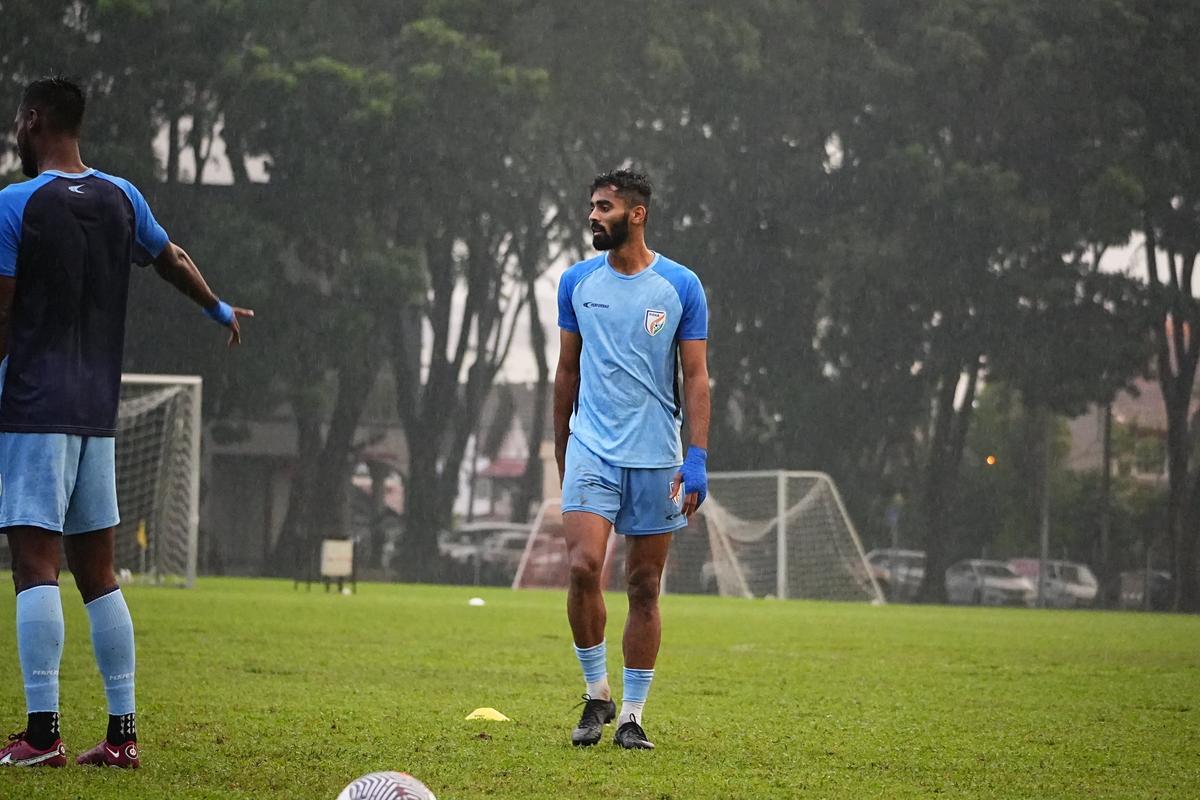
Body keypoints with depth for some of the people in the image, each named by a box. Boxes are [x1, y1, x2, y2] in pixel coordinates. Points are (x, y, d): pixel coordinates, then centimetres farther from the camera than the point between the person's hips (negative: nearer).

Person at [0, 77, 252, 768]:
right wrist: (221, 311, 45)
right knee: (98, 573, 11)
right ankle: (123, 733, 10)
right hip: (98, 411, 6)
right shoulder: (122, 198, 10)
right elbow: (173, 261, 27)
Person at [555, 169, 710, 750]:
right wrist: (561, 451, 17)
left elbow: (696, 376, 0)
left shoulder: (681, 286, -1)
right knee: (584, 566, -17)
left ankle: (632, 715, 11)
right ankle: (596, 694, 0)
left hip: (656, 457, -1)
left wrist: (697, 457, -9)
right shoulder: (577, 282, 6)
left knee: (644, 587, 3)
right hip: (591, 449, 1)